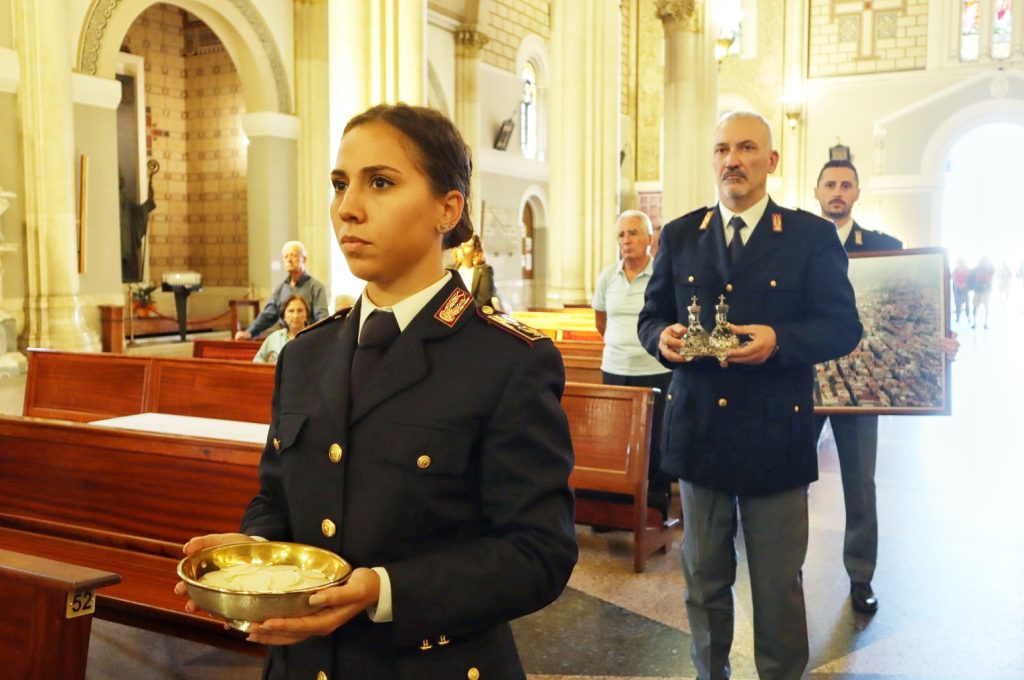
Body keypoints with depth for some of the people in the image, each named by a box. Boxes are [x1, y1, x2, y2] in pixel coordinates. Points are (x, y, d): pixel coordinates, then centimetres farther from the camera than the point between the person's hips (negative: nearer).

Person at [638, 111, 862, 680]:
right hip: (697, 431, 3)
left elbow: (843, 327, -5)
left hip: (775, 435, -2)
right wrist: (663, 337, -12)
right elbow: (651, 315, 11)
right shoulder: (679, 236, 8)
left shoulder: (813, 237, -1)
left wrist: (779, 339, -23)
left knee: (779, 584, 9)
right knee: (705, 580, 16)